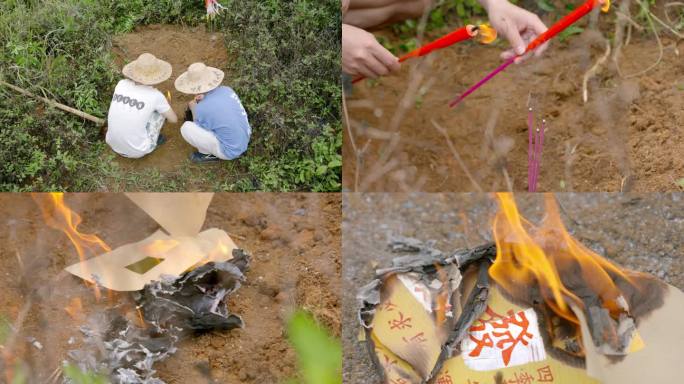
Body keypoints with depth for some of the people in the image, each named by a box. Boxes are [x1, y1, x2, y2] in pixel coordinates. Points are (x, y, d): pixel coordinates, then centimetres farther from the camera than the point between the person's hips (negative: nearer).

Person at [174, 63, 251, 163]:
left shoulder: (202, 108, -25)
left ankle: (209, 154, 5)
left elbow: (199, 130, -4)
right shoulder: (227, 90, -6)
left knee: (186, 128, -11)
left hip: (229, 152, -7)